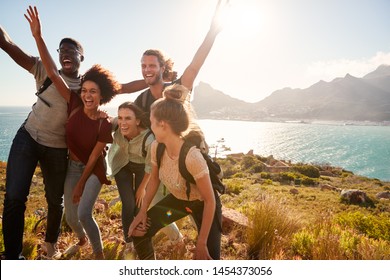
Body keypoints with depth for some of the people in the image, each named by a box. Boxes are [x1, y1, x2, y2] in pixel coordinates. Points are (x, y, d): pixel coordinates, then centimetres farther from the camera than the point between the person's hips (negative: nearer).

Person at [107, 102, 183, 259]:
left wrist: (142, 188, -7)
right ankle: (129, 246, 15)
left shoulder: (148, 139, -38)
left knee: (139, 206, 5)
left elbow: (150, 166, -20)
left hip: (141, 167, -2)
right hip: (122, 164, 2)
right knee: (129, 205, -8)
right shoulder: (116, 125, -30)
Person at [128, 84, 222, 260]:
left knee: (208, 257, -11)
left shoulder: (192, 157, -39)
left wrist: (201, 242, -21)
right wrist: (143, 211, -1)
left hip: (202, 204, -6)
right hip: (177, 199, 6)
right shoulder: (156, 147, -19)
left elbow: (210, 201, -28)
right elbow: (154, 179, 1)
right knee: (139, 232, 4)